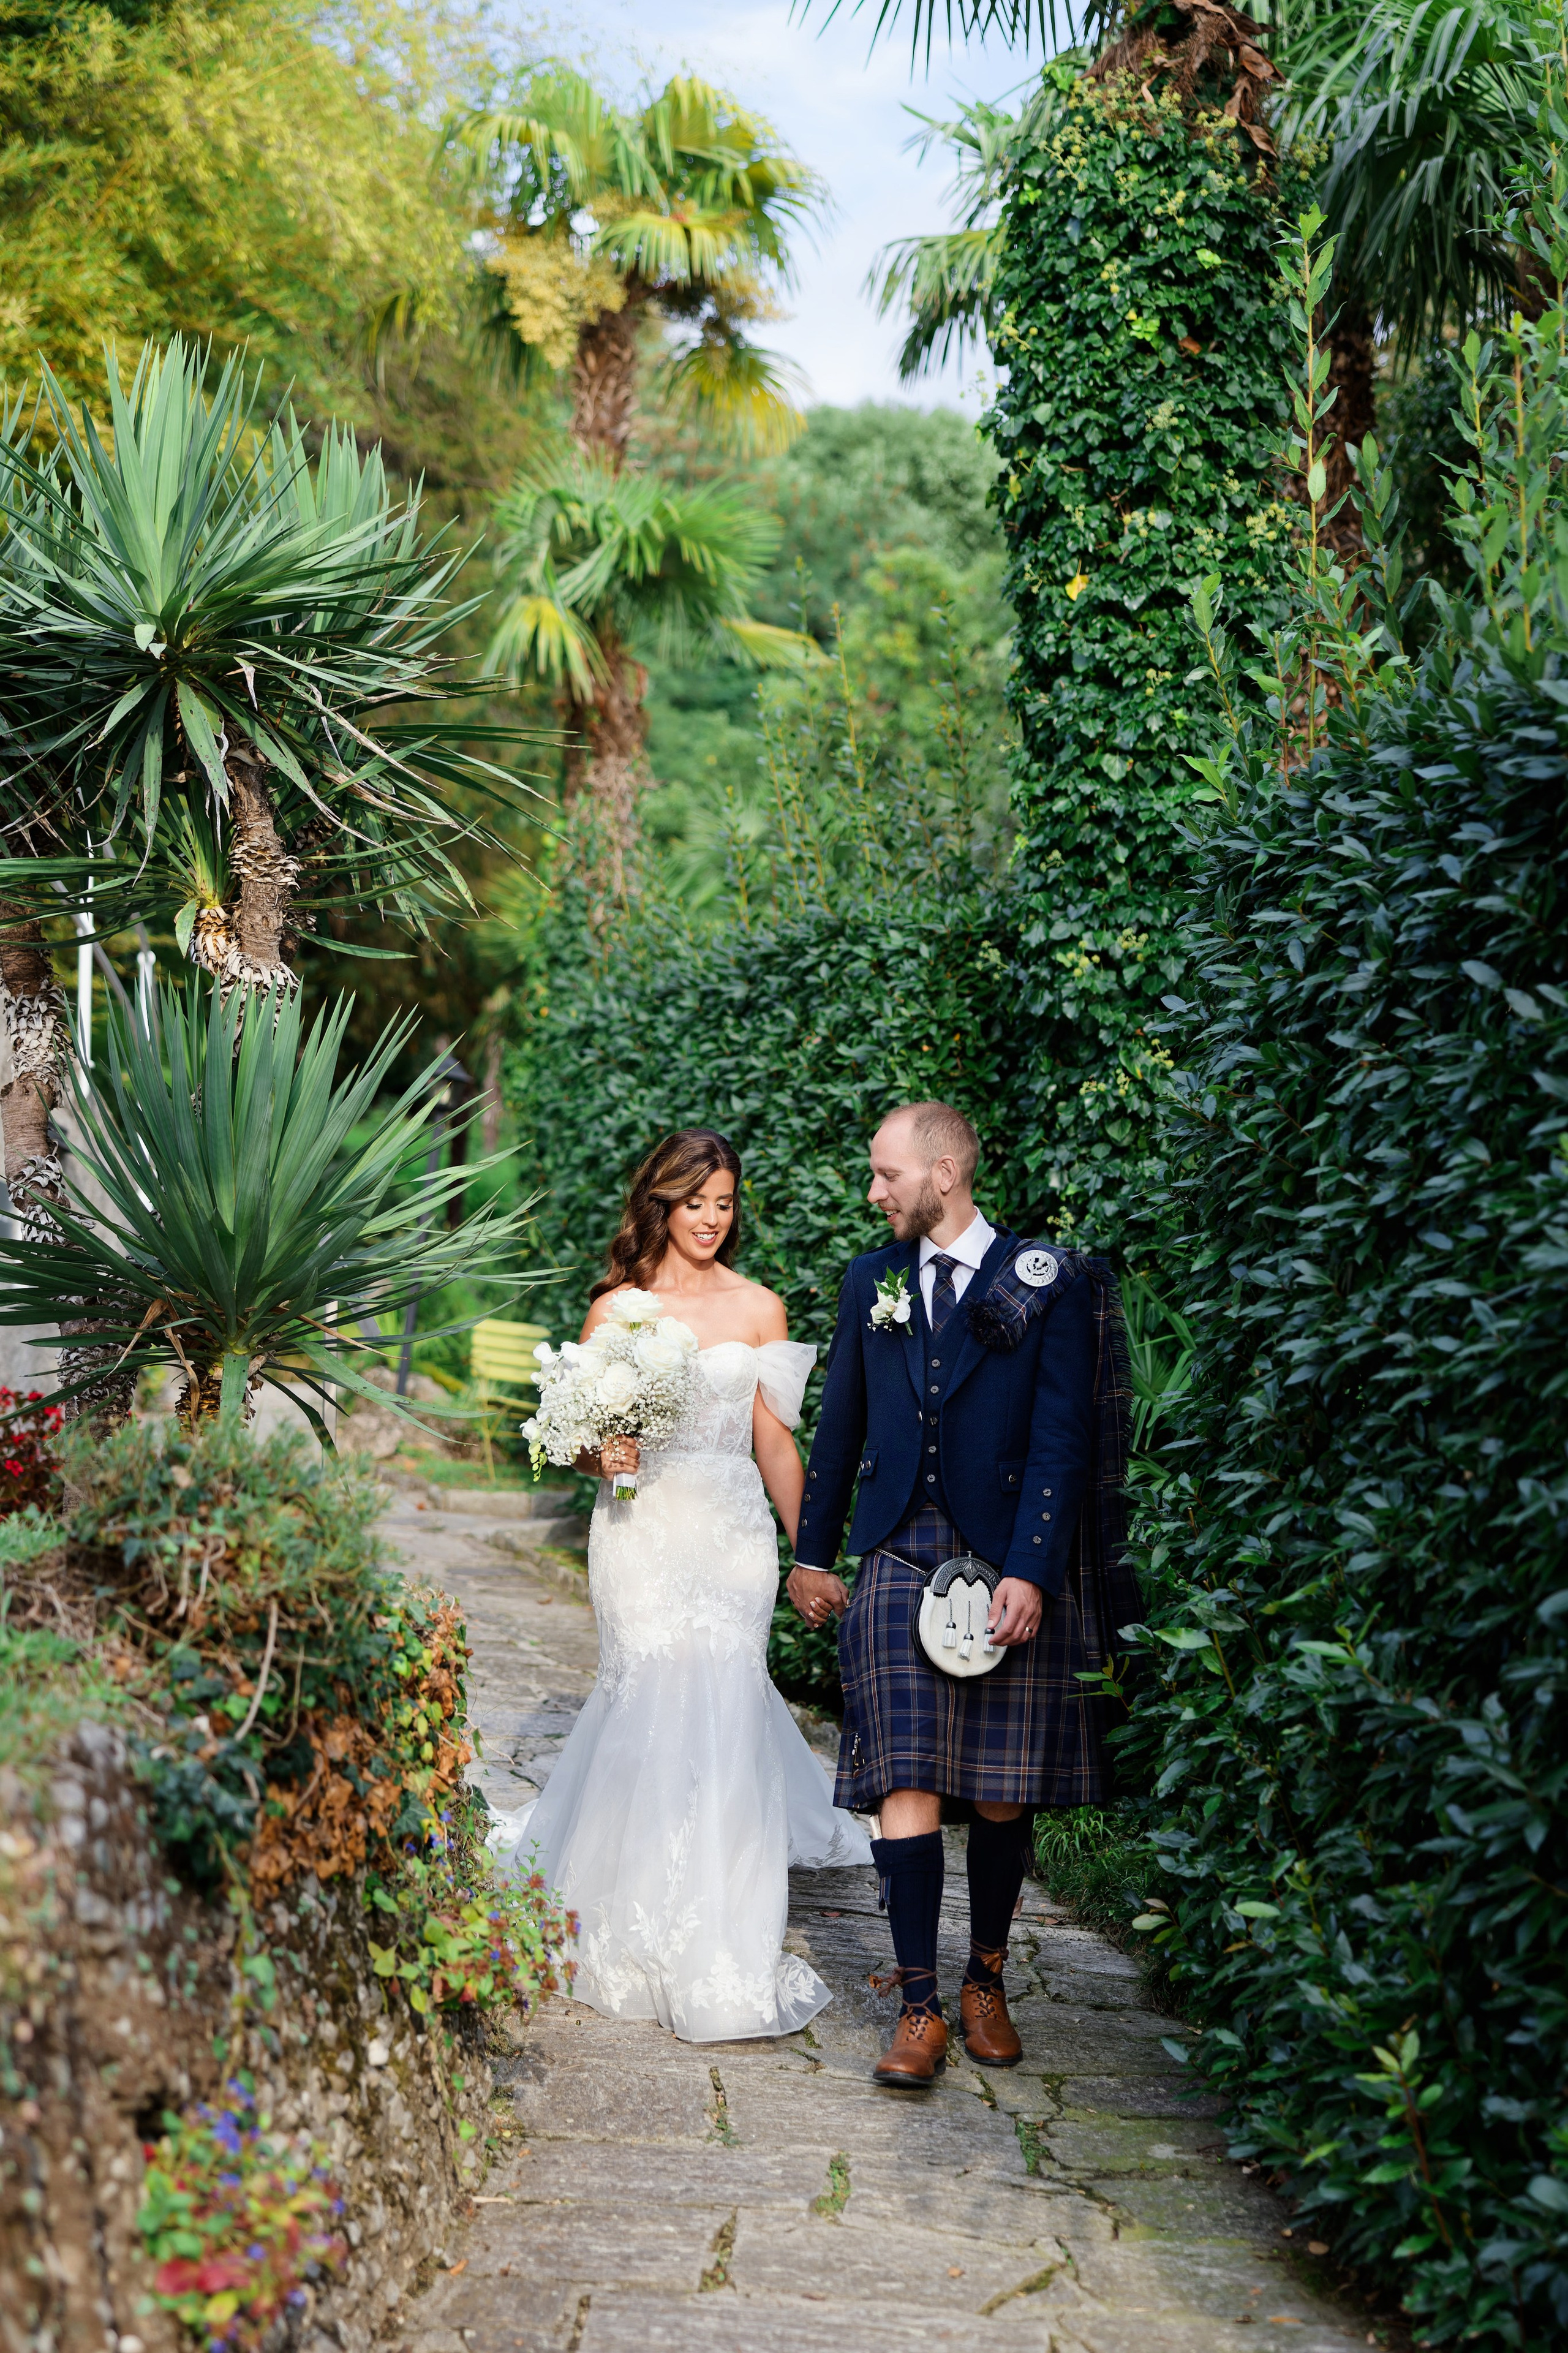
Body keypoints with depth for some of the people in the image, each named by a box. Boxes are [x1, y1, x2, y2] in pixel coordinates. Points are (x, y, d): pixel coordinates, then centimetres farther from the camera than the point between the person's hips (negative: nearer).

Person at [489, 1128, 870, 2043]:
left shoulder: (760, 1308, 8)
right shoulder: (616, 1308, 6)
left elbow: (775, 1443, 10)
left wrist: (812, 1554, 8)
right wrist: (602, 1454, -14)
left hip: (732, 1532, 1)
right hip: (642, 1532, -1)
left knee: (720, 1712, -7)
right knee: (653, 1704, -8)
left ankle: (721, 1953, 3)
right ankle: (648, 1941, 5)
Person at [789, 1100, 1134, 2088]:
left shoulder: (1044, 1284, -3)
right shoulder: (873, 1280, 10)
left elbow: (1061, 1442, -7)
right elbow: (841, 1424, 18)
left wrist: (1029, 1572, -15)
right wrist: (814, 1553, 20)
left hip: (1009, 1565, -2)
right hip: (900, 1561, 2)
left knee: (1002, 1792, 7)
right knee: (907, 1783, -6)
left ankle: (987, 1981, 25)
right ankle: (921, 2007, -2)